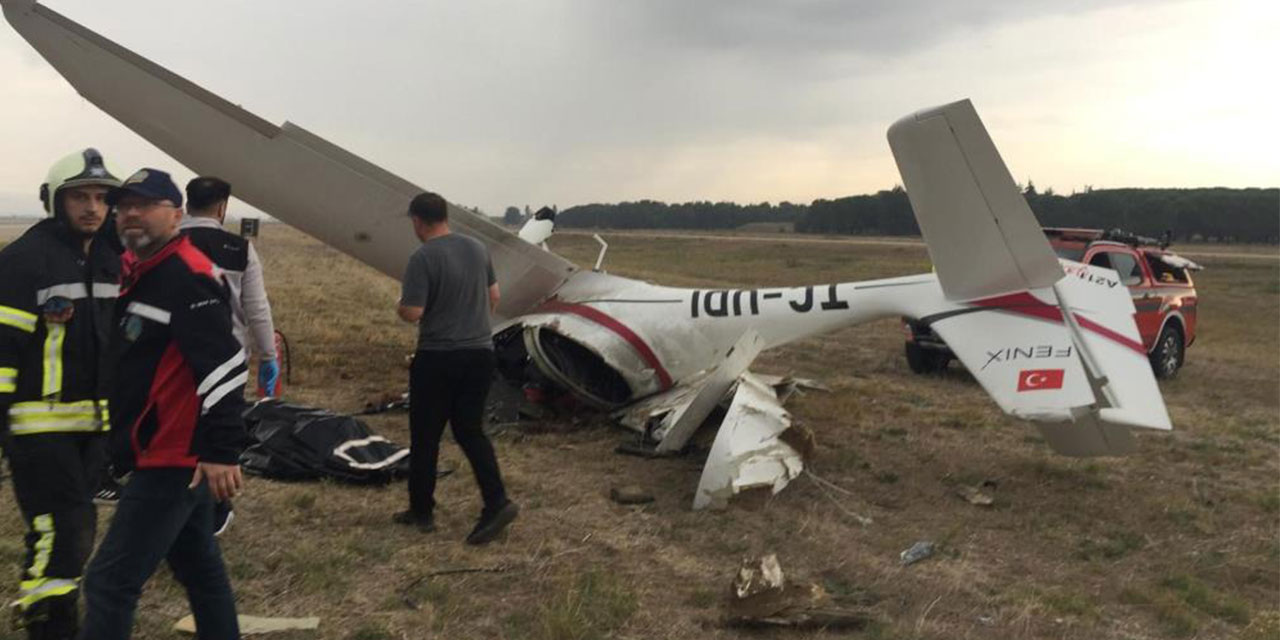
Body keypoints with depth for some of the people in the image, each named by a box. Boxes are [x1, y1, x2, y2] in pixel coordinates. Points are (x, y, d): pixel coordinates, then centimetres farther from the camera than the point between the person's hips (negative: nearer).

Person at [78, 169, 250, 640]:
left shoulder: (188, 276, -17)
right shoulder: (142, 275, 15)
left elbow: (224, 366, -26)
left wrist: (222, 450, -29)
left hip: (174, 460, -11)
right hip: (175, 456, 11)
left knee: (110, 581, -6)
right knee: (198, 564, 19)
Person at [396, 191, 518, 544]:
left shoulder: (423, 258, -16)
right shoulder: (478, 248, 6)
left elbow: (411, 313, -20)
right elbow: (493, 297, 14)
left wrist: (401, 301, 2)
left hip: (438, 358, -6)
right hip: (480, 352, 6)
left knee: (425, 436, 10)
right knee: (471, 431, 12)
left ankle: (422, 511, 21)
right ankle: (497, 502, -2)